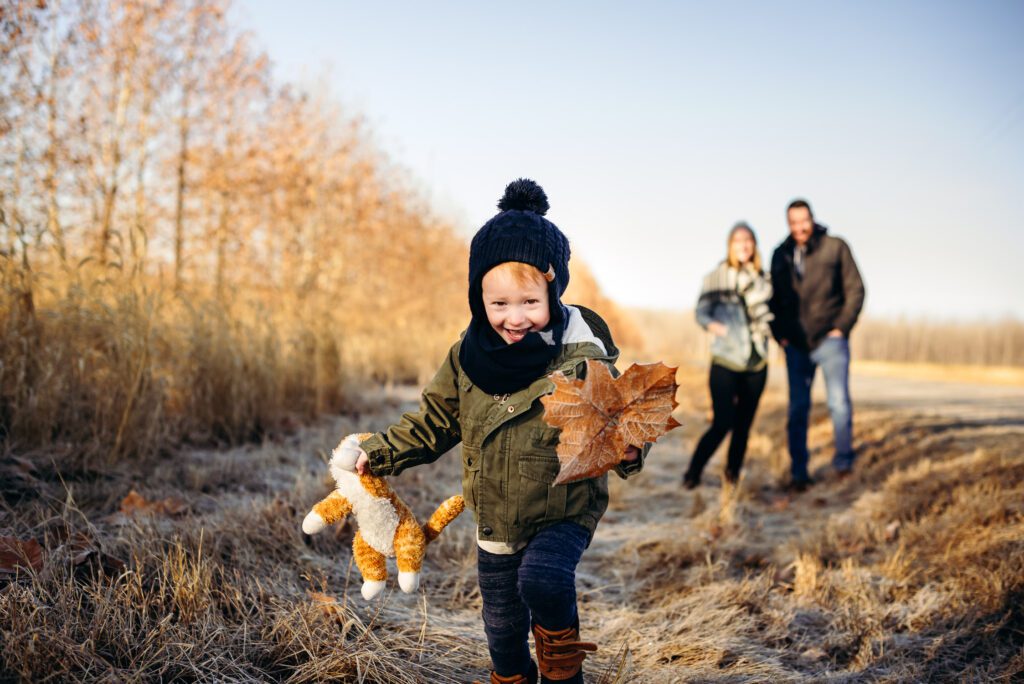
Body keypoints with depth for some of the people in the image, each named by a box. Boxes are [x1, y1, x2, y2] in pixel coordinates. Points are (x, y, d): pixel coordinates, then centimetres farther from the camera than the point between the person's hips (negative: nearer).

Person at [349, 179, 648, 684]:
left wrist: (627, 451, -37)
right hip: (495, 523, 5)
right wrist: (381, 452, 2)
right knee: (502, 625, 17)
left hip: (564, 514, -4)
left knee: (543, 580, -30)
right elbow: (436, 421, 8)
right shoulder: (469, 357, -5)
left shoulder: (581, 358, -18)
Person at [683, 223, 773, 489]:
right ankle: (692, 474, 4)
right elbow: (701, 310, -9)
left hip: (756, 364, 4)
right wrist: (711, 324, -28)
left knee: (743, 426, 7)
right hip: (725, 362, -3)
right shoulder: (716, 276, -1)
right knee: (722, 424, -12)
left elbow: (767, 312, 15)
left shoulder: (761, 279, 9)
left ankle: (732, 476, 24)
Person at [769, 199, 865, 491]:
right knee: (797, 409, 3)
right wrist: (780, 334, 5)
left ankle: (844, 460, 12)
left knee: (839, 403, -9)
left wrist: (842, 327, -7)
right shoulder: (780, 255, 9)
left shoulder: (835, 247, -1)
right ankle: (799, 473, 10)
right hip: (796, 344, 3)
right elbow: (774, 298, 16)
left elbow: (855, 290, 0)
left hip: (830, 340, -3)